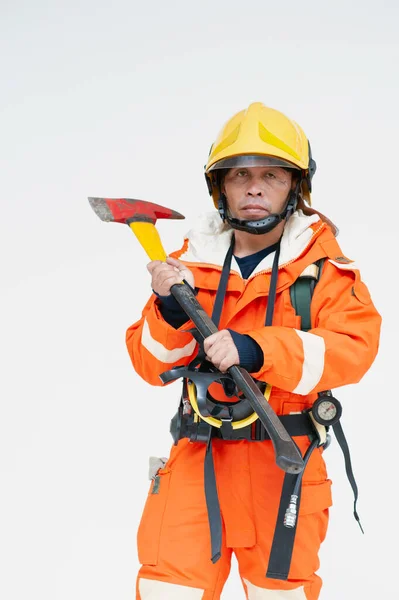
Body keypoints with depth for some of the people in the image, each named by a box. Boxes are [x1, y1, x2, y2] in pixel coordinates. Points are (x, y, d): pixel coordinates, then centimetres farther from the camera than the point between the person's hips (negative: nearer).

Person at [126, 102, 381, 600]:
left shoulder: (322, 265, -2)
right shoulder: (192, 261, 5)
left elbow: (354, 348, -17)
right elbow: (152, 367, 5)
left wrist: (255, 351, -29)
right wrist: (171, 312, -16)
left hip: (286, 460, -1)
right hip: (199, 453, 2)